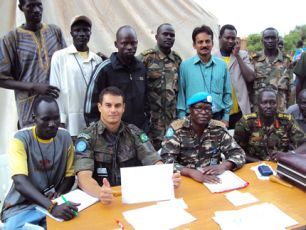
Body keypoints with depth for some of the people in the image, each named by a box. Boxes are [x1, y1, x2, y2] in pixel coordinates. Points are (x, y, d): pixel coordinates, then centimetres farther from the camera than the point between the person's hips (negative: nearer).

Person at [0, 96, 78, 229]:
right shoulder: (21, 139, -11)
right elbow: (20, 182, -23)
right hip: (21, 206, -2)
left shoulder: (65, 137, 1)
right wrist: (52, 207, -36)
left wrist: (59, 193, -13)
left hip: (56, 203, 2)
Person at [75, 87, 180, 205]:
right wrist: (100, 192, -40)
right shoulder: (87, 137, -7)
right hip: (100, 200, -1)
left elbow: (155, 162, -5)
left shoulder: (134, 132, 3)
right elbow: (83, 177, -19)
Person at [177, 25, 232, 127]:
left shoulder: (222, 65, 5)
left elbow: (227, 93, 10)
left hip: (217, 117, 3)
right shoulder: (185, 65, -2)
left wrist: (226, 117, 7)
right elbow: (181, 93, -1)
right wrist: (182, 118, -5)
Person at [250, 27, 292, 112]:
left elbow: (289, 86, 11)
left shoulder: (286, 60, 6)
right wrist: (249, 104, 3)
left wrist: (287, 103, 10)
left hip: (280, 107, 1)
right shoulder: (255, 59, 2)